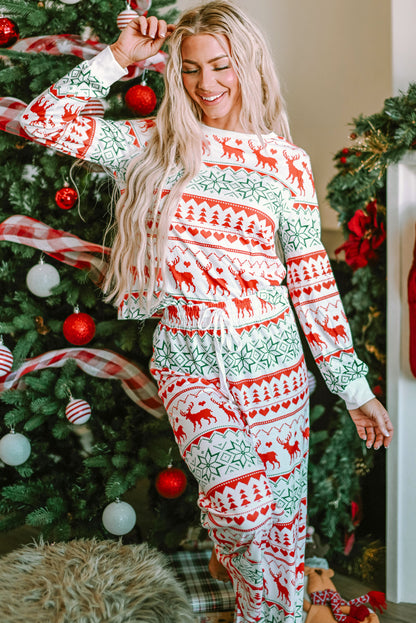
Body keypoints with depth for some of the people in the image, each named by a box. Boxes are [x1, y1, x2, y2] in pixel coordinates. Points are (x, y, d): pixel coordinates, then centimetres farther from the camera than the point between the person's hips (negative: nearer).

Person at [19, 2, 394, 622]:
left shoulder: (286, 161, 2)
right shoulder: (153, 143, 4)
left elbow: (314, 282, 3)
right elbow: (45, 119, -1)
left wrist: (355, 387, 3)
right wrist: (120, 56, -2)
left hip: (273, 367, 1)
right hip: (187, 365, 0)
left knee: (282, 525, 8)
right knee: (243, 504, -21)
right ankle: (232, 550, 16)